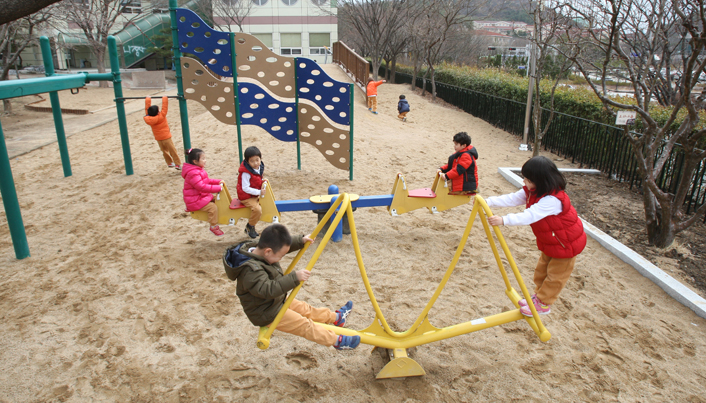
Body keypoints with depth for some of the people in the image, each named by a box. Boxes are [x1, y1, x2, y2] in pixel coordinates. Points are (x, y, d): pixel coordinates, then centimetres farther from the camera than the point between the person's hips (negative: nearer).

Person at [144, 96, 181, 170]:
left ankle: (169, 163, 29)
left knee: (164, 151, 20)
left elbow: (147, 107, 4)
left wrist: (147, 99, 15)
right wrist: (165, 98, -5)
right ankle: (178, 164, 2)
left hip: (158, 139, 6)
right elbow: (164, 106, -16)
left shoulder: (148, 117, -8)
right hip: (166, 137, -6)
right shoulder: (161, 116, -22)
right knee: (172, 151, 1)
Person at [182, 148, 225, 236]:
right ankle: (214, 227, -4)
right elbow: (201, 187, -32)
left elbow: (207, 180, 22)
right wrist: (217, 188, -29)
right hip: (195, 201, -11)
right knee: (213, 208, -18)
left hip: (202, 196, 11)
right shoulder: (193, 173, -25)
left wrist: (218, 182, 6)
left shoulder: (199, 170, 11)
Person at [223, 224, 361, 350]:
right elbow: (268, 290, -46)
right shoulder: (251, 271, -37)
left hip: (278, 301, 10)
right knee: (304, 325, -7)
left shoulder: (257, 247, -8)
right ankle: (337, 341, 4)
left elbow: (284, 245, 9)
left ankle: (336, 317, 39)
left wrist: (301, 240, 0)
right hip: (267, 315, -10)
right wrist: (295, 278, -49)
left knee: (305, 309, 21)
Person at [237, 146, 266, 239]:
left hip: (256, 195, 9)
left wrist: (262, 181, 0)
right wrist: (259, 192, -28)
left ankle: (250, 227, 19)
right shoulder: (245, 172, -25)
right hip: (246, 197, -9)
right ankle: (250, 227, 0)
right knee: (257, 209, -26)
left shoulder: (260, 167, 0)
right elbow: (245, 188, -26)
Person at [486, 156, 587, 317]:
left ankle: (543, 304, 20)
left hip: (566, 243, -9)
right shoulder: (531, 191, -8)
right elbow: (511, 199, -11)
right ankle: (539, 296, 36)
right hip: (549, 241, 9)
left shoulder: (552, 200, -38)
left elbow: (529, 216, -46)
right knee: (541, 270, 20)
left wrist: (503, 220, -54)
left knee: (555, 276, 8)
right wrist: (487, 202, -21)